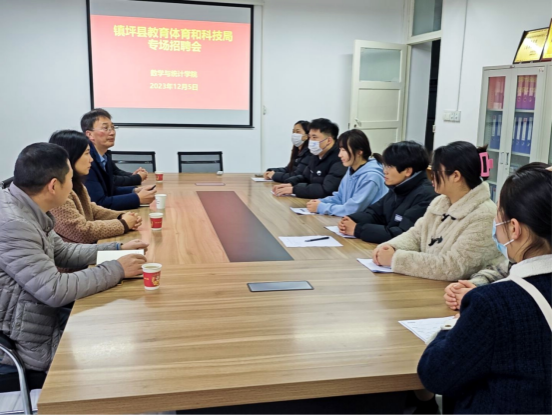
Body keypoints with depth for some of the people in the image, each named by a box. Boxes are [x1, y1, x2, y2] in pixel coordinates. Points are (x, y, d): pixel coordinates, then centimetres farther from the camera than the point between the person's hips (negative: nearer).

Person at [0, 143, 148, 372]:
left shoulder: (25, 209, -1)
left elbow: (61, 251, 12)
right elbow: (56, 291, -28)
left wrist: (117, 249, 4)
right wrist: (116, 269, -19)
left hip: (43, 316, 8)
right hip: (29, 343, -8)